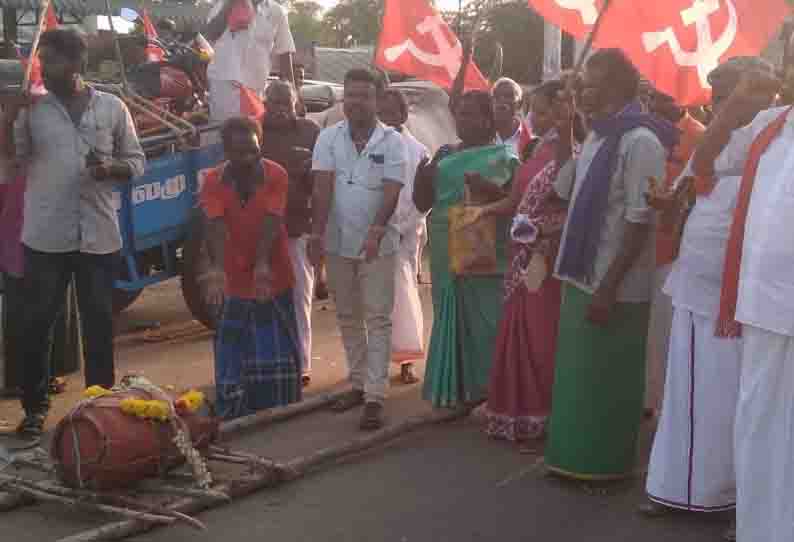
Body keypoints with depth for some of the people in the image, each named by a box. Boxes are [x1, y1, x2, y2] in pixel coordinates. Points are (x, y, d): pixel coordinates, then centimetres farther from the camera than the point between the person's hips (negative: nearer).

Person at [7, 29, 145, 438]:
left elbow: (136, 161, 8)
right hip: (45, 236, 0)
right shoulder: (31, 108, 4)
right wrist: (10, 115, -15)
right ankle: (35, 406, 15)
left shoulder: (112, 108, 4)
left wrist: (113, 168, -13)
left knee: (99, 322, 8)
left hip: (98, 235, 0)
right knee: (37, 322, 4)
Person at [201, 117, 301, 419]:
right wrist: (216, 268, -39)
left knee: (277, 356, 7)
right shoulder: (213, 182, -8)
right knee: (233, 359, 5)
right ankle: (234, 423, 16)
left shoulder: (276, 175, -10)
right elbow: (216, 227, -22)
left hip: (272, 279, 0)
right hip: (233, 282, 0)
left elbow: (271, 222, -22)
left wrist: (262, 264, -38)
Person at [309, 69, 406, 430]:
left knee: (377, 319, -2)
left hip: (377, 244, -3)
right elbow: (322, 188, -7)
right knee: (348, 318, 13)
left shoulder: (392, 141, -6)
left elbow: (391, 192, -13)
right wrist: (317, 234, -17)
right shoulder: (329, 138, 1)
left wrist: (375, 232, -27)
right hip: (338, 243, 3)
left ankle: (375, 396, -1)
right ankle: (358, 384, 25)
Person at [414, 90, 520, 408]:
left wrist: (490, 190, -22)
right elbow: (422, 204, 15)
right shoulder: (444, 156, 15)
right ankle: (456, 389, 14)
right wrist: (423, 174, -4)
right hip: (447, 255, 5)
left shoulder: (503, 158, 2)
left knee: (486, 320, -7)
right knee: (451, 320, 6)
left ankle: (490, 388, 2)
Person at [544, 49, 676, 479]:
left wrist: (609, 287, -21)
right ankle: (578, 456, 29)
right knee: (578, 374, 16)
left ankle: (604, 462, 18)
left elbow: (640, 222, -20)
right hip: (582, 277, 9)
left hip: (613, 286, -8)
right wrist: (563, 137, 10)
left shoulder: (639, 141, -16)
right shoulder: (595, 137, 11)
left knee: (604, 379, 4)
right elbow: (565, 192, 18)